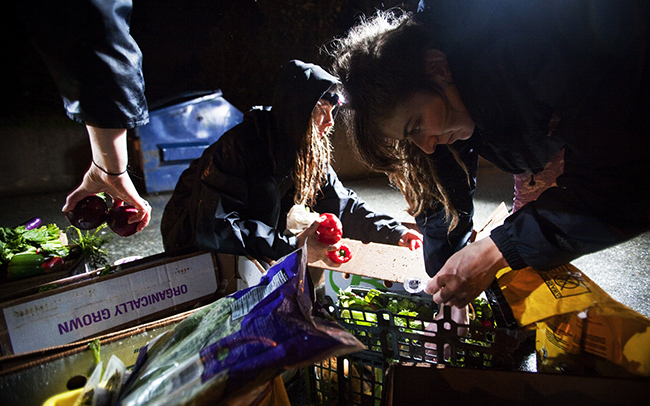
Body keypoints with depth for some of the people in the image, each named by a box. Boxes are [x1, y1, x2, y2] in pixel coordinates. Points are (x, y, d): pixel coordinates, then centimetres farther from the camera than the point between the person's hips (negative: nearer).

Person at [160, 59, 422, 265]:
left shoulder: (312, 153, -7)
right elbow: (214, 229, -33)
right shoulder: (242, 143, -28)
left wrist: (396, 234, -12)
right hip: (192, 241, -6)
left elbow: (341, 205, -3)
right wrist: (292, 246, -36)